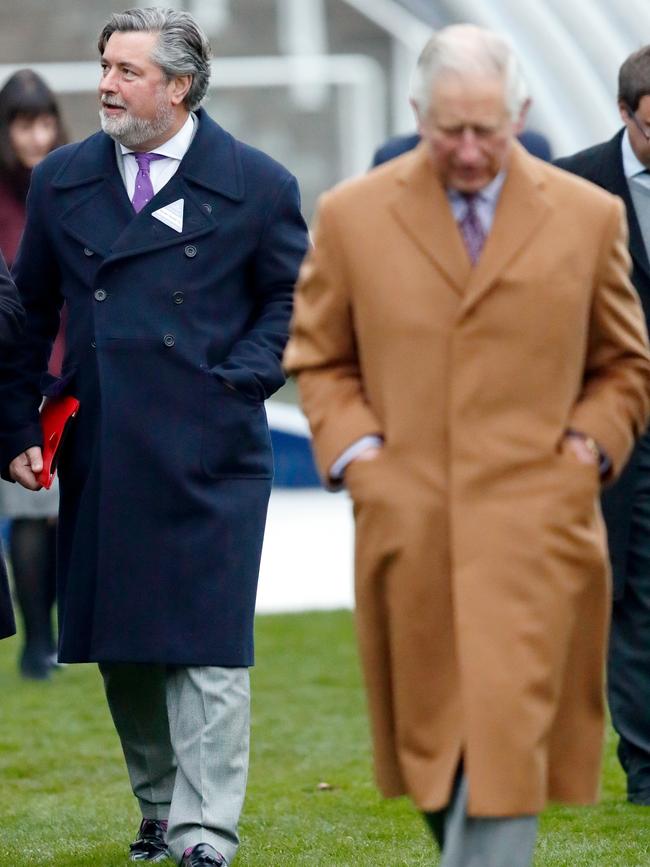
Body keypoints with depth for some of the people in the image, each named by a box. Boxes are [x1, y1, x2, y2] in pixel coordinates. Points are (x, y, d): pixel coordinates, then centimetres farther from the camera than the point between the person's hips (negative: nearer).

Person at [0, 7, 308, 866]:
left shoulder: (255, 185, -1)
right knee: (119, 644, 9)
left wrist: (242, 378, -5)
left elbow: (294, 298, 9)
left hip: (206, 455, -4)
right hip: (100, 456, 4)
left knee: (205, 642, -6)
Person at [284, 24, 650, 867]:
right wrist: (352, 448, -1)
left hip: (533, 530, -1)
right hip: (408, 524, 2)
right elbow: (318, 357, 13)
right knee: (432, 734, 9)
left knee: (506, 739, -12)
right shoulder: (352, 215, 4)